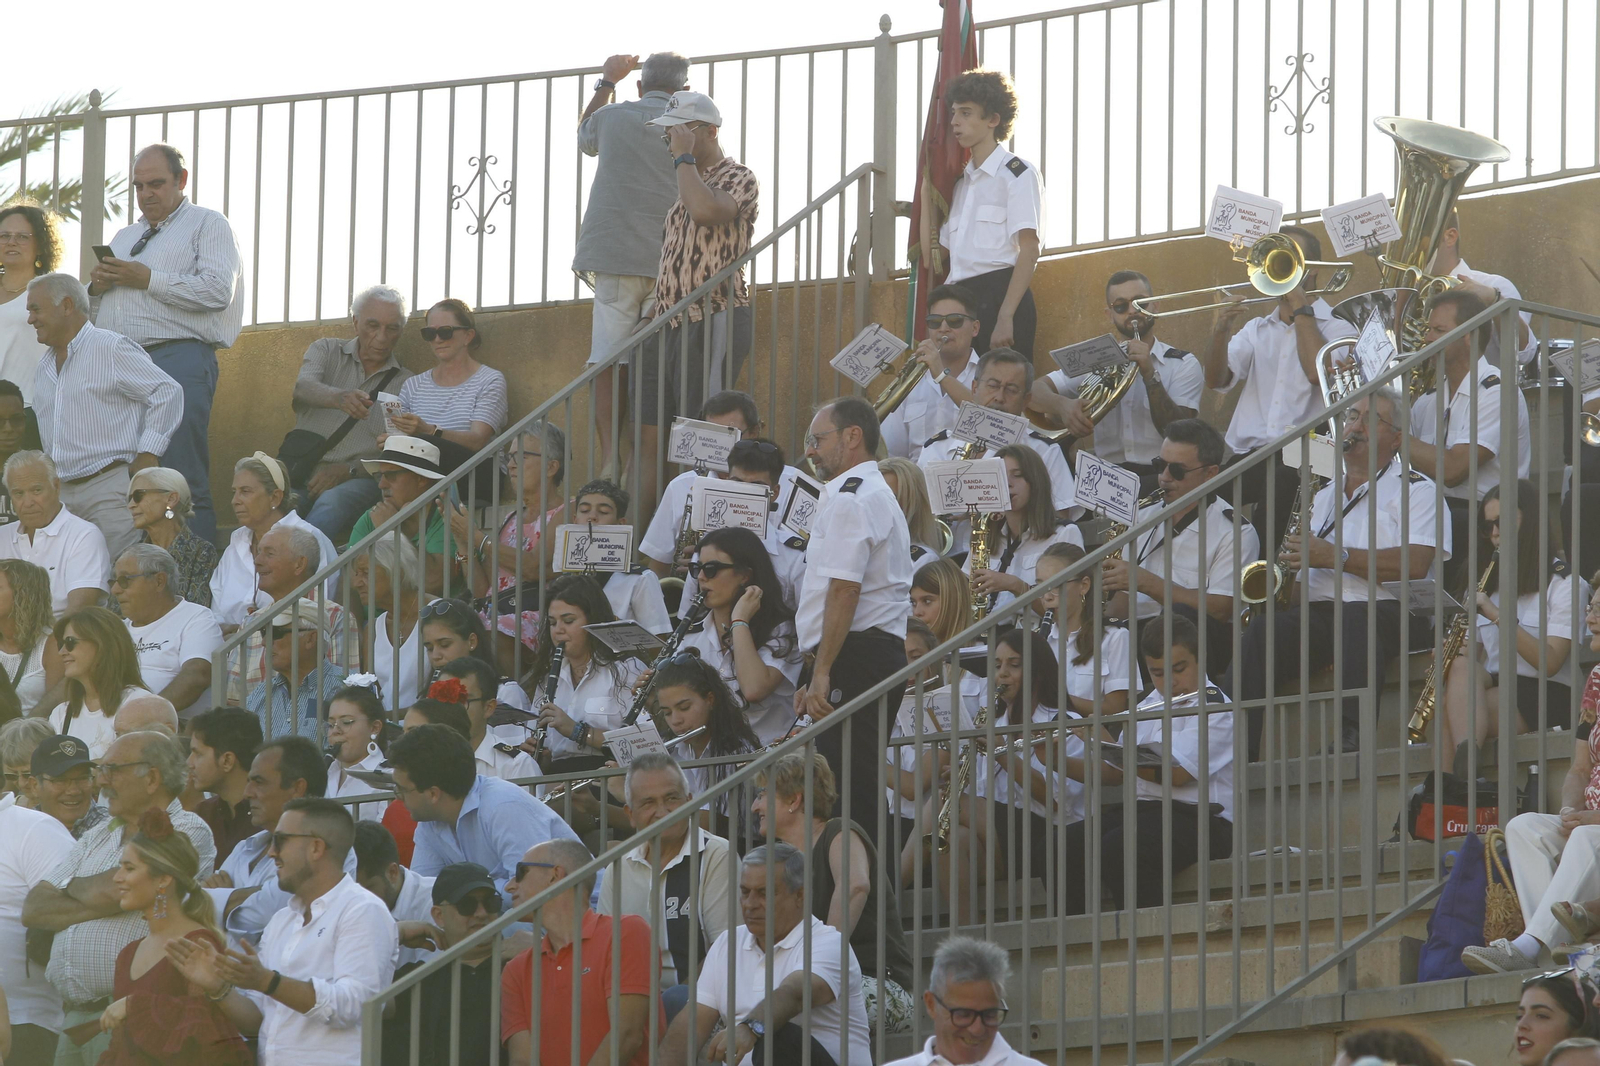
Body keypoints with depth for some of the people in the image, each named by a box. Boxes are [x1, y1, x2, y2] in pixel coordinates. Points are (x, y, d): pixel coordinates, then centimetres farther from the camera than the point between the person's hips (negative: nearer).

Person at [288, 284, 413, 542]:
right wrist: (339, 398, -32)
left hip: (359, 480, -1)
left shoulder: (405, 384, 14)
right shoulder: (326, 350, 17)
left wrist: (347, 471, -13)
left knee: (331, 503, -38)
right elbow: (303, 388, -8)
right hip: (304, 470, 1)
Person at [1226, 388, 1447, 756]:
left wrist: (1335, 557, -11)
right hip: (1314, 612, 5)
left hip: (1383, 610, -4)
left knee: (1356, 619, -41)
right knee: (1263, 629, -28)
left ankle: (1354, 736, -49)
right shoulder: (1324, 491, 31)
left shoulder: (1414, 489, 11)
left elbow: (1415, 564, -7)